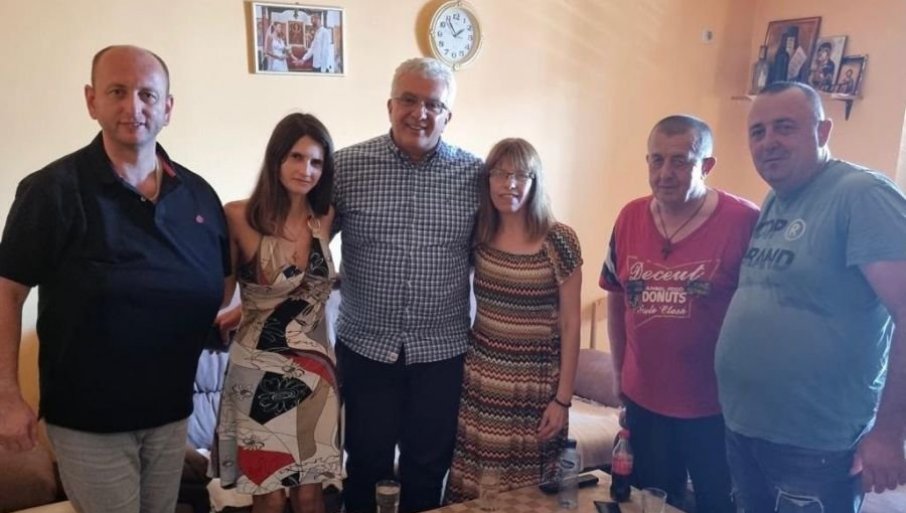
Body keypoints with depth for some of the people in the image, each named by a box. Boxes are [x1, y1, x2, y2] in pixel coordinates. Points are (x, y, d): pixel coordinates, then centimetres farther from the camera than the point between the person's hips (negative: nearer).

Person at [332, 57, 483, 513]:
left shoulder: (474, 175, -2)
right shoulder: (346, 166, -5)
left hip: (443, 350, 1)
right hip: (365, 345, -1)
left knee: (428, 467, 17)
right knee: (366, 462, 14)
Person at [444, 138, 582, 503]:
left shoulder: (559, 240, -10)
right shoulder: (479, 235, 0)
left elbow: (570, 324, -7)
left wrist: (562, 398, -8)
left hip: (536, 384, -3)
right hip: (481, 380, 3)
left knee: (528, 494, 9)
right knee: (472, 490, 10)